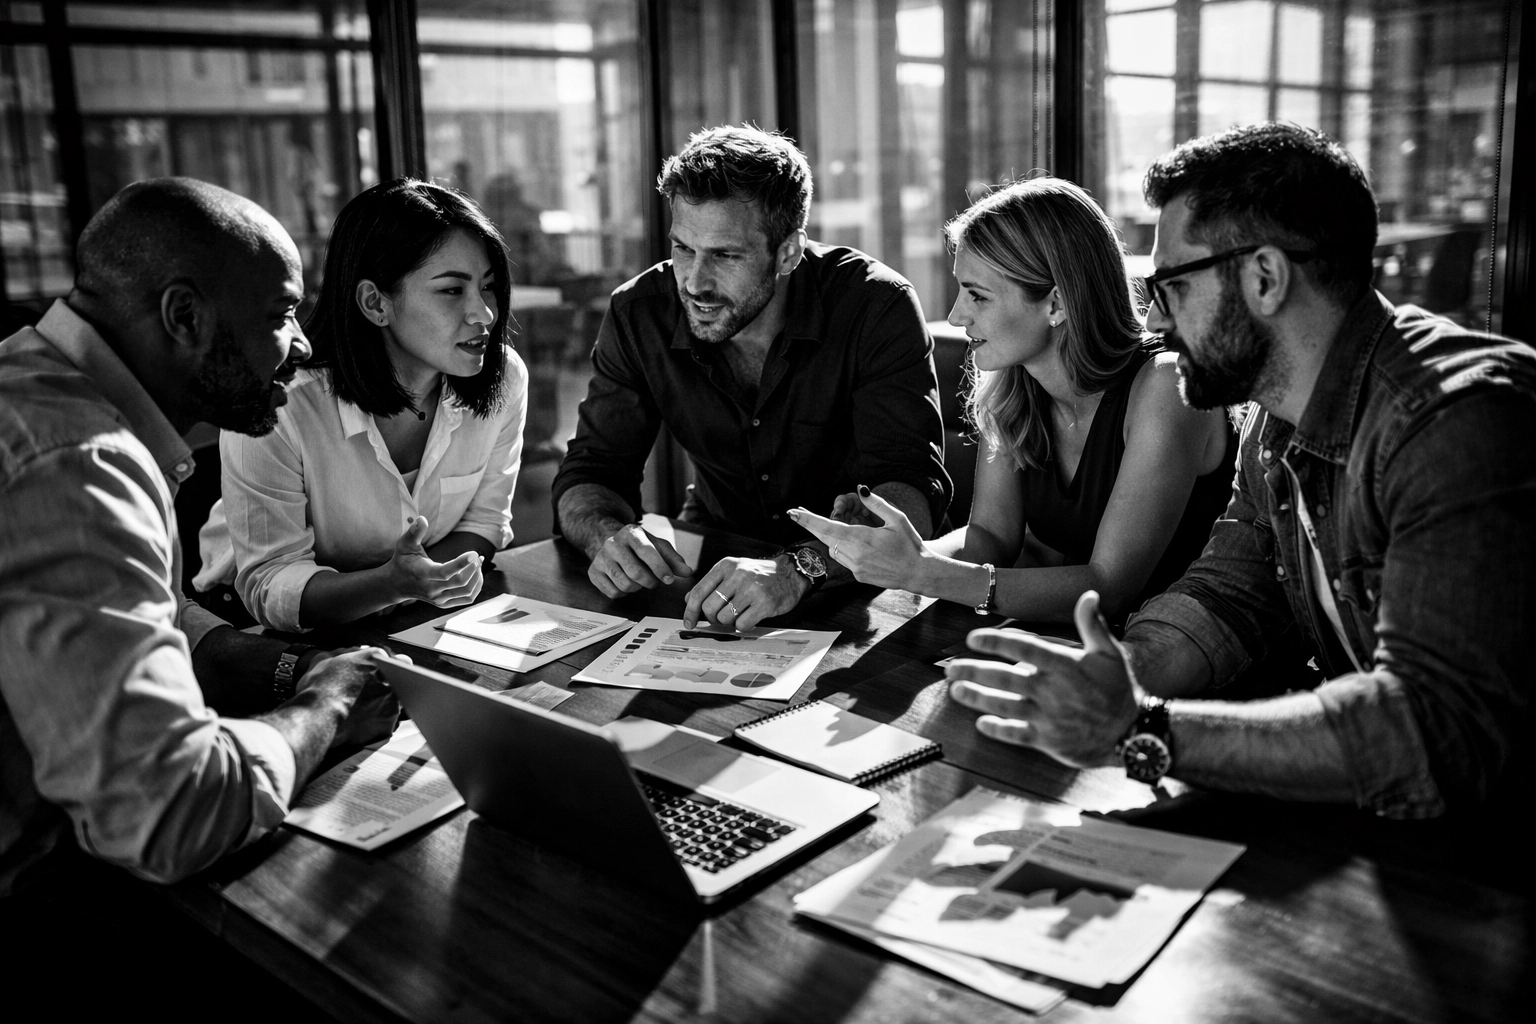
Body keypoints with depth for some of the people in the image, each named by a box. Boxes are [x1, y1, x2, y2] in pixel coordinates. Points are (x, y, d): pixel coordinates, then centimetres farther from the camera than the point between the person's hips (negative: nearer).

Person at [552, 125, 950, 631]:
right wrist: (607, 536, -29)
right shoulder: (638, 314, -9)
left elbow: (910, 490, -27)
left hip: (856, 588, -2)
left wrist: (800, 568, -45)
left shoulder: (876, 307, -20)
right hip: (717, 558, 3)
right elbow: (591, 471, -5)